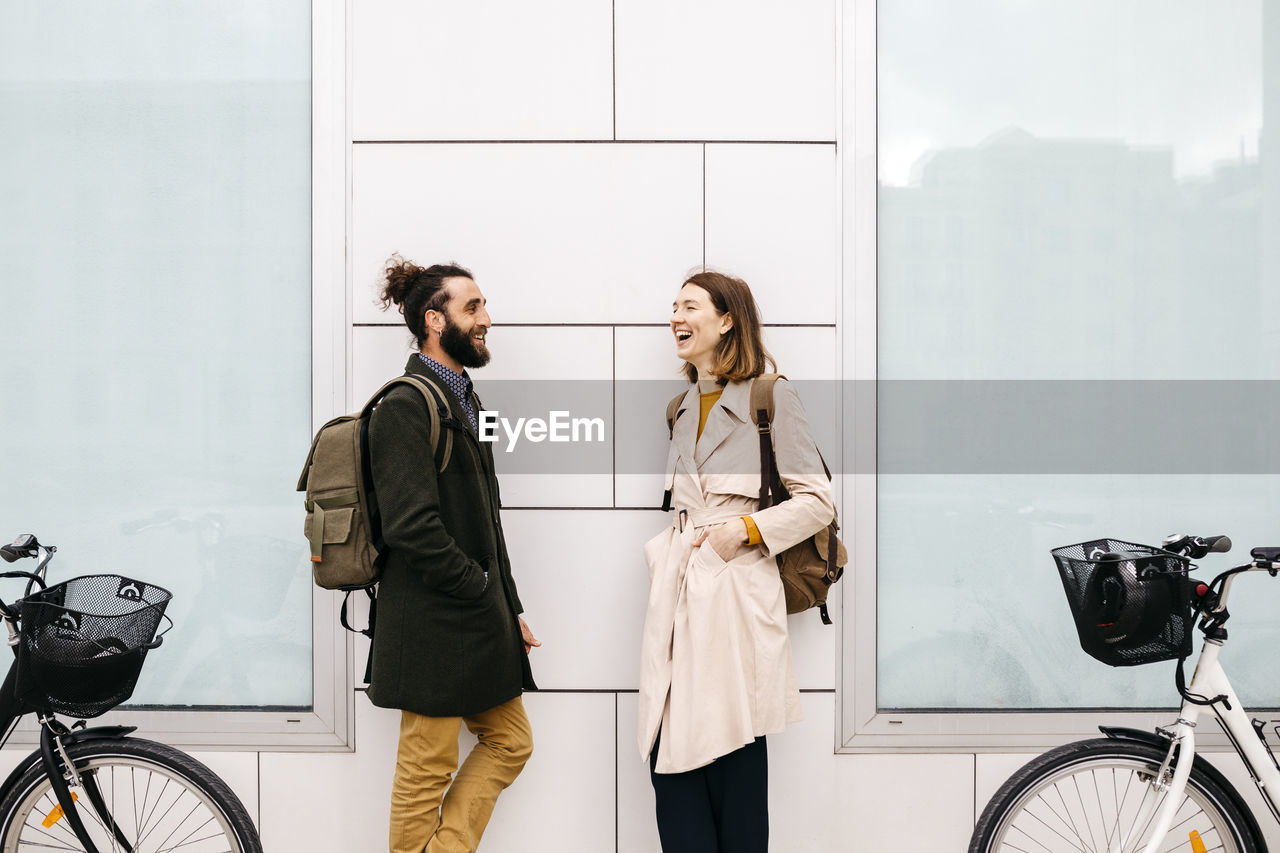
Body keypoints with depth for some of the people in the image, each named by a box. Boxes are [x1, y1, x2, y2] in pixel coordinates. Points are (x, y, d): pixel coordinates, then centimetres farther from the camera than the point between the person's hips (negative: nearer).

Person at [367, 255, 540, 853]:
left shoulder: (463, 399, 17)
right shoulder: (406, 405, -14)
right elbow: (413, 527, -22)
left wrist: (510, 608, 13)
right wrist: (482, 589, -12)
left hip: (479, 619, 10)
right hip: (434, 623, -10)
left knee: (510, 741, 14)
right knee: (428, 767, 2)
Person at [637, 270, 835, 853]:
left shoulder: (769, 396, -3)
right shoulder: (684, 408, 18)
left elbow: (818, 501, -4)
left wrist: (746, 530, -13)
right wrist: (670, 549, 13)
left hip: (736, 590, -6)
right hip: (678, 589, 6)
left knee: (735, 756, -1)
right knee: (670, 755, 3)